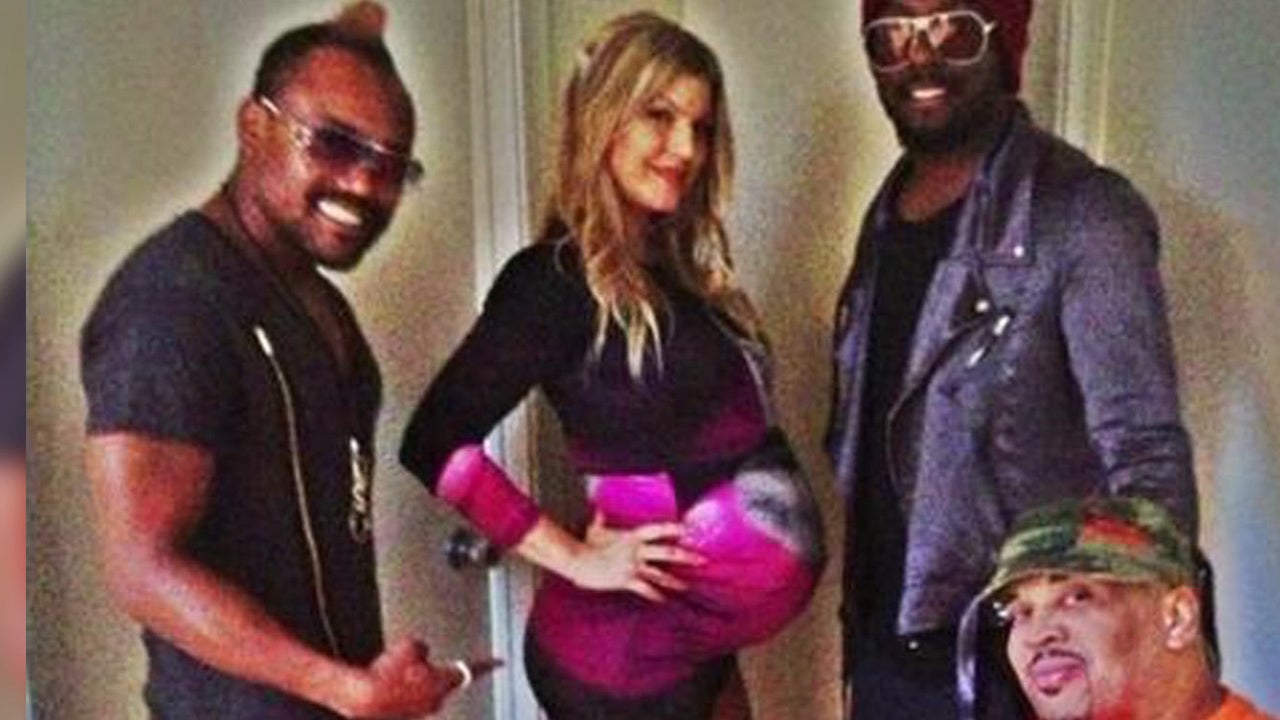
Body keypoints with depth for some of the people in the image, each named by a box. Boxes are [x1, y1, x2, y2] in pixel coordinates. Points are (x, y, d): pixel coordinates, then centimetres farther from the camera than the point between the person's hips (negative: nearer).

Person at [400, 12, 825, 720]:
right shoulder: (557, 278, -16)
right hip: (638, 640, -7)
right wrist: (578, 559, -18)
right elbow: (435, 443, -22)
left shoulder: (678, 265, 6)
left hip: (703, 620, 8)